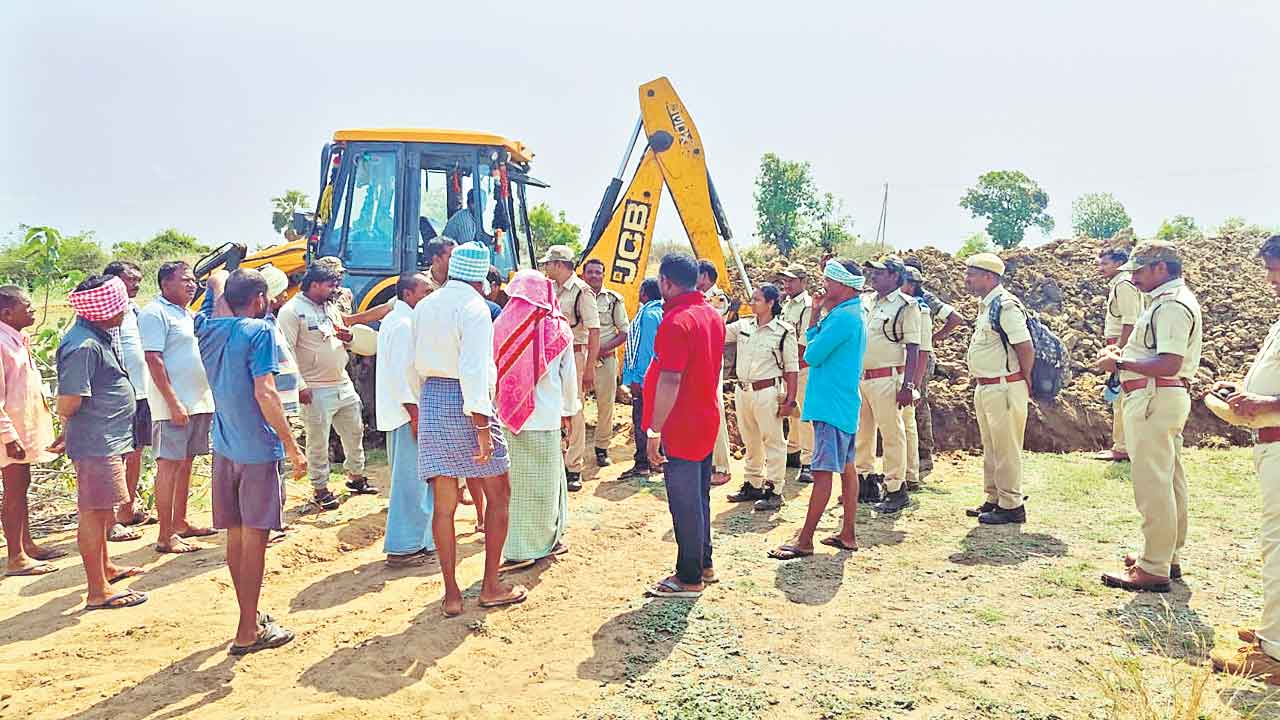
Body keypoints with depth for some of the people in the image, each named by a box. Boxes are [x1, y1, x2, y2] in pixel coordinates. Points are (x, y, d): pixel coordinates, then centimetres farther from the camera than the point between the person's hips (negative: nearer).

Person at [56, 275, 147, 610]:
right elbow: (67, 406, -24)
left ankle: (104, 567, 38)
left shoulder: (99, 336, 9)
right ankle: (98, 591, 8)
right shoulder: (84, 346, -23)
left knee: (100, 509, 22)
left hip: (109, 440, 10)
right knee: (94, 513, -1)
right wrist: (69, 432, -4)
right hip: (97, 442, -10)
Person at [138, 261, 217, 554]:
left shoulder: (188, 315, 18)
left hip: (199, 402, 9)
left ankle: (180, 523, 23)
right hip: (174, 405, -9)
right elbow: (154, 360, -17)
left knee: (185, 463, 14)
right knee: (169, 465, -5)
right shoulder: (155, 313, -9)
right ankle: (165, 536, -2)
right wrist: (174, 403, -22)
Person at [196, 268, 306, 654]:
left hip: (224, 448, 7)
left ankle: (251, 617, 27)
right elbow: (264, 393, -21)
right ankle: (248, 632, 5)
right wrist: (292, 446, -18)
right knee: (255, 538, -1)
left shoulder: (209, 329, 7)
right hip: (258, 449, -7)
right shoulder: (260, 331, -13)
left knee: (236, 535, 14)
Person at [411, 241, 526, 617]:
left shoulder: (424, 306, 11)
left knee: (444, 503, 8)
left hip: (430, 400, 7)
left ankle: (451, 594, 14)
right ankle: (491, 587, 14)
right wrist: (482, 426, -19)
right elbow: (473, 370, -19)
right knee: (498, 494, 9)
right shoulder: (474, 307, -12)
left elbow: (418, 364, 15)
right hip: (464, 403, -6)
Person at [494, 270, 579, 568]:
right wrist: (569, 410, 17)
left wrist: (498, 407, 13)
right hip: (545, 418, -2)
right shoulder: (557, 328, -4)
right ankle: (544, 541, 24)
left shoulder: (499, 327, -2)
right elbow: (569, 375, 4)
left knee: (513, 482, 10)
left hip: (507, 417, 2)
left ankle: (516, 549, 14)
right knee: (544, 481, 11)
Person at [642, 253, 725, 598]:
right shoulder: (712, 314, 9)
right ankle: (704, 564, 31)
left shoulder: (676, 321, -20)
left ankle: (689, 578, 11)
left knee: (685, 504, 1)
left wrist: (655, 431, -23)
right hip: (707, 421, 9)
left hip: (680, 427, -9)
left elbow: (670, 380, -25)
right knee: (699, 497, 19)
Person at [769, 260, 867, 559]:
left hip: (831, 404, -11)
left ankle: (804, 540, -3)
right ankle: (848, 534, 21)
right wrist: (817, 314, 5)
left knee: (823, 471, -7)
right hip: (846, 402, 11)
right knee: (846, 467, 13)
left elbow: (812, 354, -16)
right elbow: (816, 344, 15)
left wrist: (819, 315, 1)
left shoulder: (842, 316, -18)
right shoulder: (854, 314, 15)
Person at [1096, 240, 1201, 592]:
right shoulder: (1171, 299, 17)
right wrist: (1124, 353, 11)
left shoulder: (1171, 305, -17)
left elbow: (1169, 364, -26)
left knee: (1153, 485, -7)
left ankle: (1154, 570, -1)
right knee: (1170, 483, 17)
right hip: (1166, 399, 11)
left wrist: (1119, 363, -18)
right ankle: (1168, 556, 28)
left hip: (1154, 401, -11)